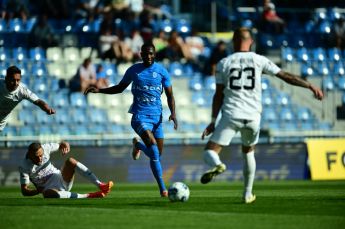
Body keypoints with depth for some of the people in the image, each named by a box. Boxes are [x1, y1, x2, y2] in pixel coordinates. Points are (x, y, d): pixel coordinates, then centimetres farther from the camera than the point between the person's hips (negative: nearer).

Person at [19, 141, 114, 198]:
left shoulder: (44, 148, -6)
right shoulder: (24, 167, -15)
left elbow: (62, 144, 8)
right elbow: (24, 191, -14)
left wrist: (65, 145, -17)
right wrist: (39, 191, -28)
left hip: (61, 178, 4)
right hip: (49, 187, -4)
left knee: (71, 161, -25)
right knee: (49, 194, -43)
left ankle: (100, 185, -32)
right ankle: (88, 196, -44)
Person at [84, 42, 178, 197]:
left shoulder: (162, 71, 4)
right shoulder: (133, 70, 4)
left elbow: (169, 95, 7)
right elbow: (120, 88, 18)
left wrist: (173, 113, -8)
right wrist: (99, 90, 8)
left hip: (157, 116, 3)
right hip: (139, 115, -3)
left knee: (157, 154, 4)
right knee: (152, 145, -25)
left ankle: (137, 145, 40)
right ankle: (162, 187, -22)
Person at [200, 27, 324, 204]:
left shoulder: (224, 63, 6)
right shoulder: (259, 60, 6)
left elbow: (218, 95, 4)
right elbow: (286, 76, 4)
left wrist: (213, 122, 7)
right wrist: (311, 86, 10)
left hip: (231, 115, -2)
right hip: (253, 116, 2)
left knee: (210, 152, -2)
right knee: (248, 151, 26)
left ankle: (217, 165, -38)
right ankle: (248, 194, 24)